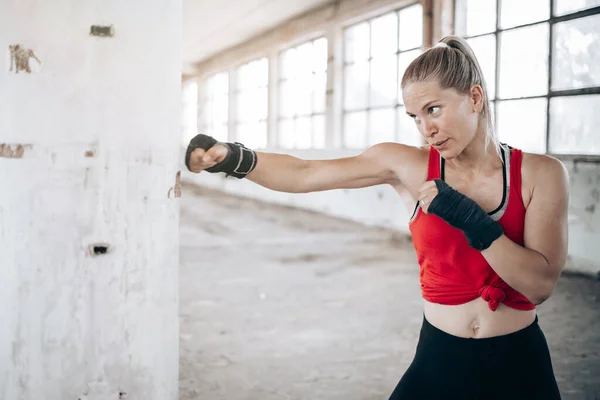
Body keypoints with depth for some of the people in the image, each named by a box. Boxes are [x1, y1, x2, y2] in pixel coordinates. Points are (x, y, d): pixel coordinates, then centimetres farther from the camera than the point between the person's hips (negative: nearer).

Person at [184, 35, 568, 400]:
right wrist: (235, 158, -21)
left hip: (520, 364, -1)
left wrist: (472, 222, -24)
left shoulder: (541, 174, -9)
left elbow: (540, 284, -14)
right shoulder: (408, 165, -7)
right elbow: (302, 175, -7)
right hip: (439, 360, 1)